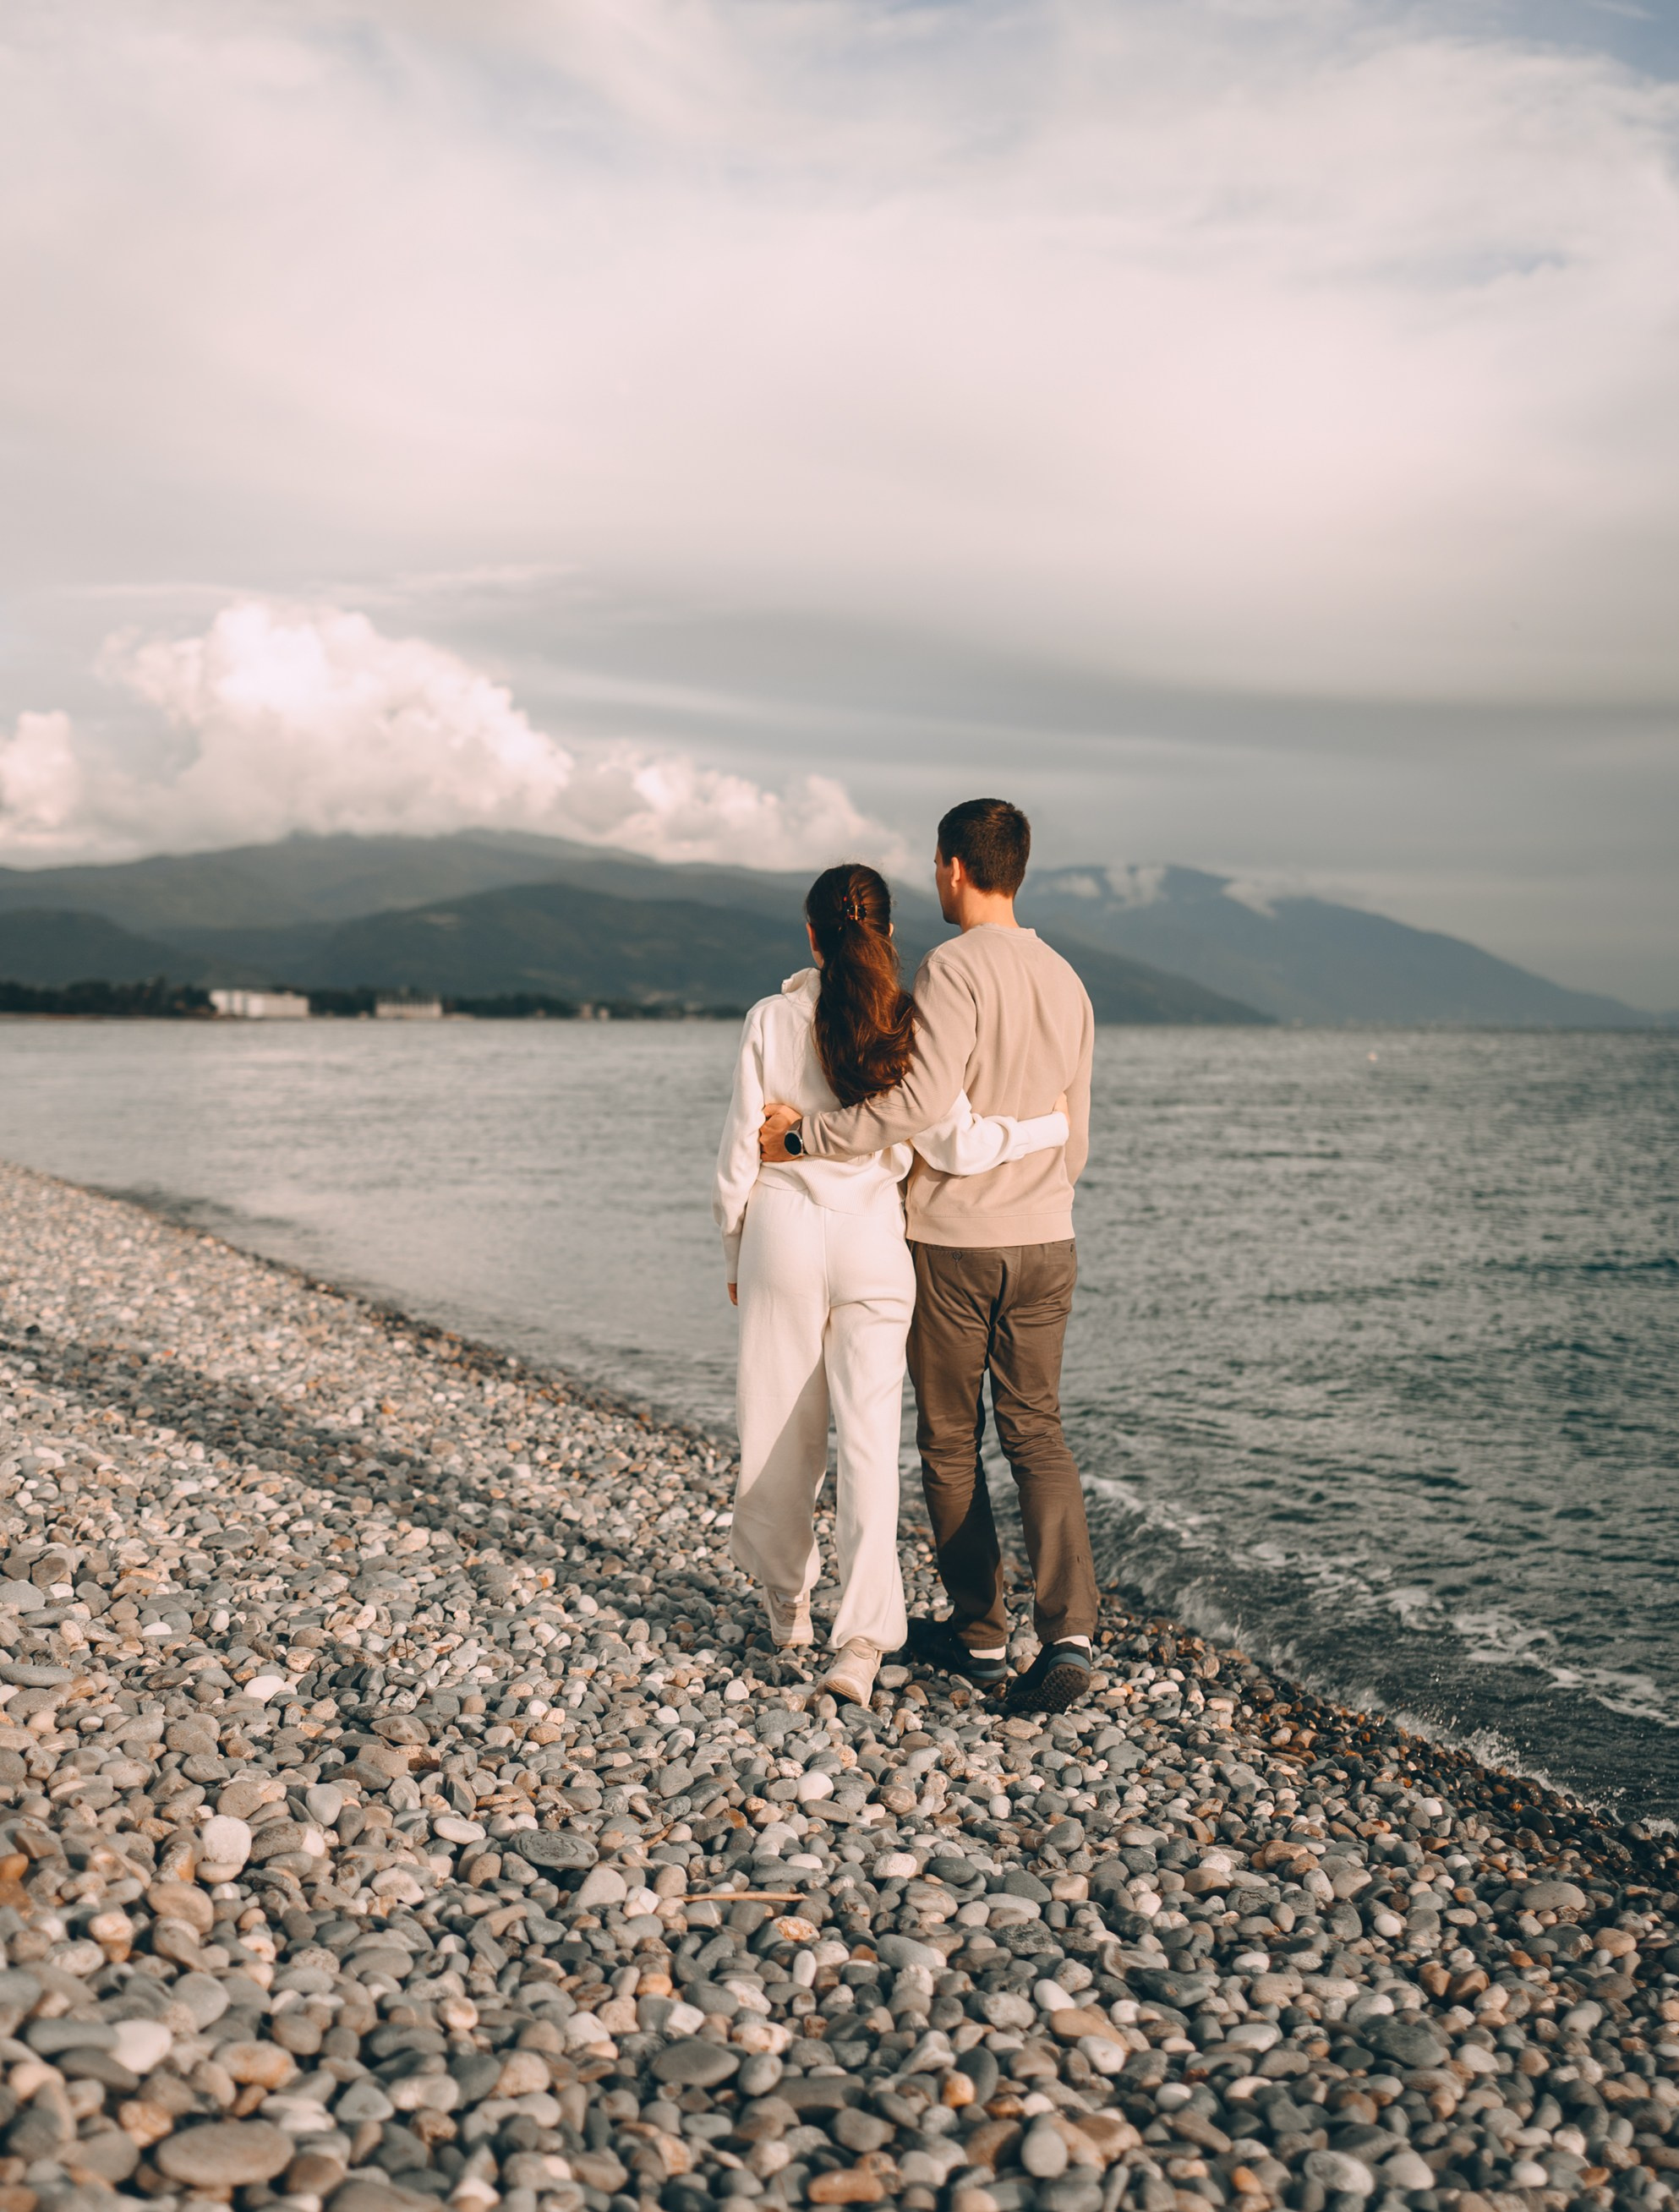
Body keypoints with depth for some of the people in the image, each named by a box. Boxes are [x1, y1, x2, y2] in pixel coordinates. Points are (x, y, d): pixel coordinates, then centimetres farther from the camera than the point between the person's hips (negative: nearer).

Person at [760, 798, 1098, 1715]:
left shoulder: (953, 969, -14)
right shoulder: (1065, 981, 8)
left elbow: (923, 1098, -25)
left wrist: (807, 1134, -16)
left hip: (949, 1239, -5)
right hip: (1044, 1242, 6)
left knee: (951, 1440, 9)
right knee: (1036, 1434, 8)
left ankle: (979, 1632, 18)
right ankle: (1068, 1632, -6)